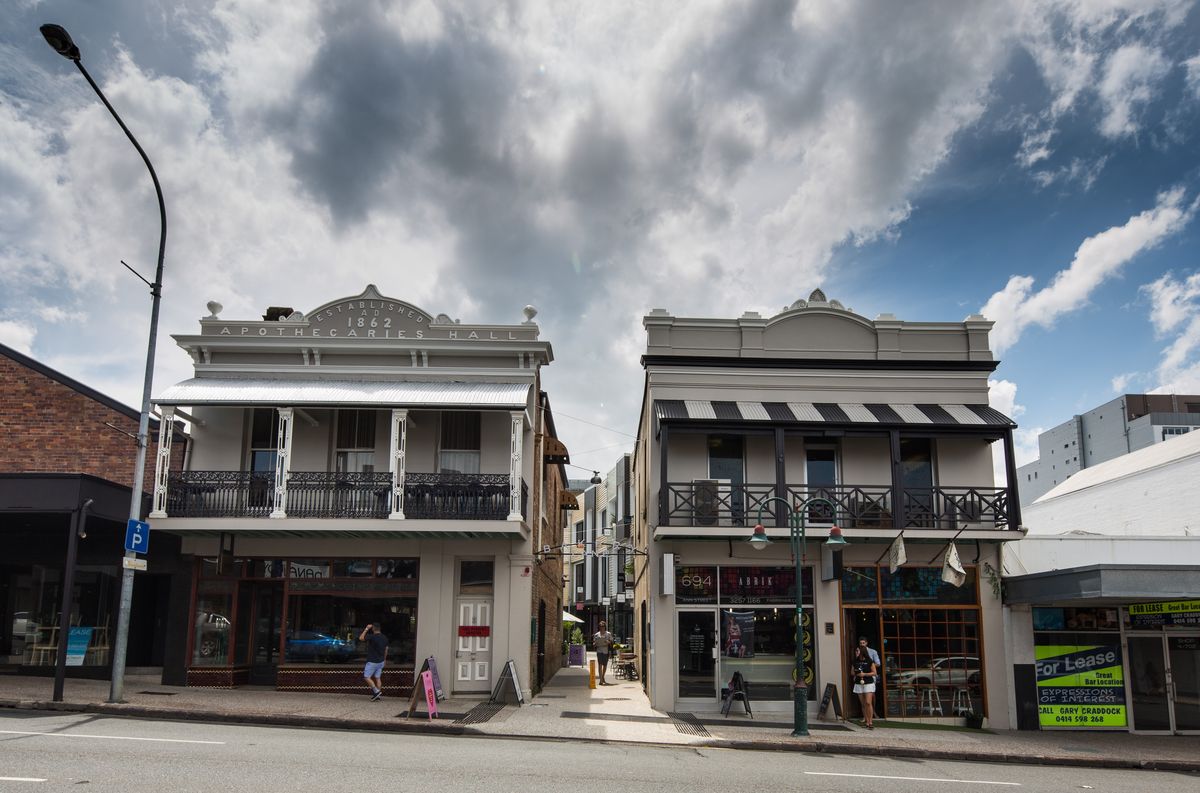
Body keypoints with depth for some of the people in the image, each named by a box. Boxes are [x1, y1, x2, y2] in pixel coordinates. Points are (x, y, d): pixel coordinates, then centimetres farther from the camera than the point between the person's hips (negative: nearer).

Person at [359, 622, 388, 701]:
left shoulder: (372, 637, -18)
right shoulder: (384, 638, 5)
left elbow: (361, 638, -12)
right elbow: (386, 650, 13)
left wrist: (366, 629, -6)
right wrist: (384, 659, 24)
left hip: (372, 662, -7)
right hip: (381, 662, 7)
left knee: (366, 677, 2)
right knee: (378, 678, 11)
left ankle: (376, 691, -7)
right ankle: (378, 696, 12)